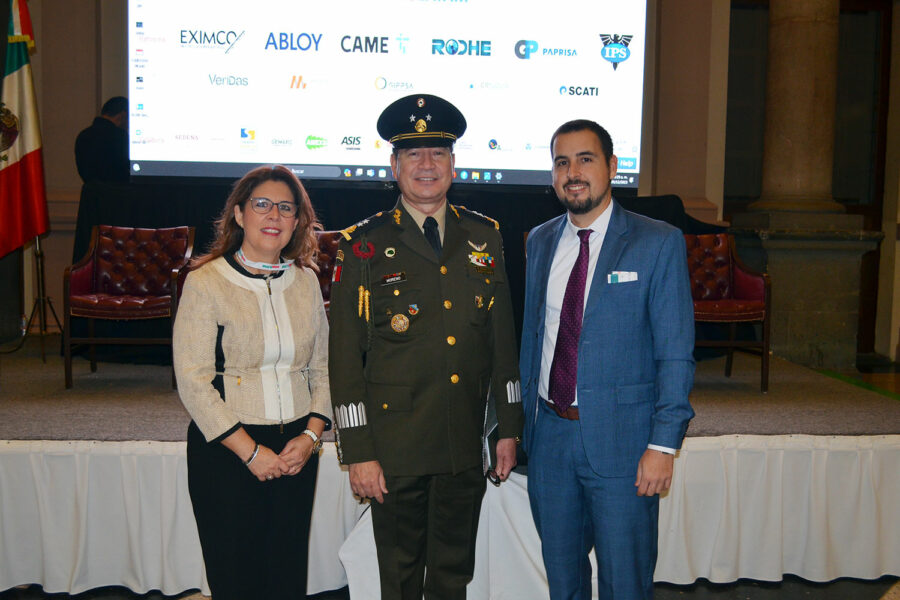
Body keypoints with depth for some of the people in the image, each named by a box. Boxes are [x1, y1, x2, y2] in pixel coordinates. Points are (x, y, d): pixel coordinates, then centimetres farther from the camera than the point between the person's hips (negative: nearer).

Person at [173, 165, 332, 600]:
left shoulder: (305, 281, 8)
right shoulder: (205, 283, -6)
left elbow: (322, 367, 11)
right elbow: (193, 381, -11)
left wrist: (311, 435, -4)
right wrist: (250, 451, -13)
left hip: (296, 451, 4)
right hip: (225, 452, -3)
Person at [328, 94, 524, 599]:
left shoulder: (485, 238, 6)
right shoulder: (366, 245, -4)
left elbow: (503, 338, 10)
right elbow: (345, 355, -5)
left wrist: (510, 426, 8)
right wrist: (357, 451, -9)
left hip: (467, 448, 3)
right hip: (395, 449, -3)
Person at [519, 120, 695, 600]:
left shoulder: (658, 243, -7)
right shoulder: (540, 242, 9)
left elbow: (676, 353, -9)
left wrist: (664, 443, -15)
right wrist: (527, 420, 12)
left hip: (621, 439, -4)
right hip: (550, 434, 5)